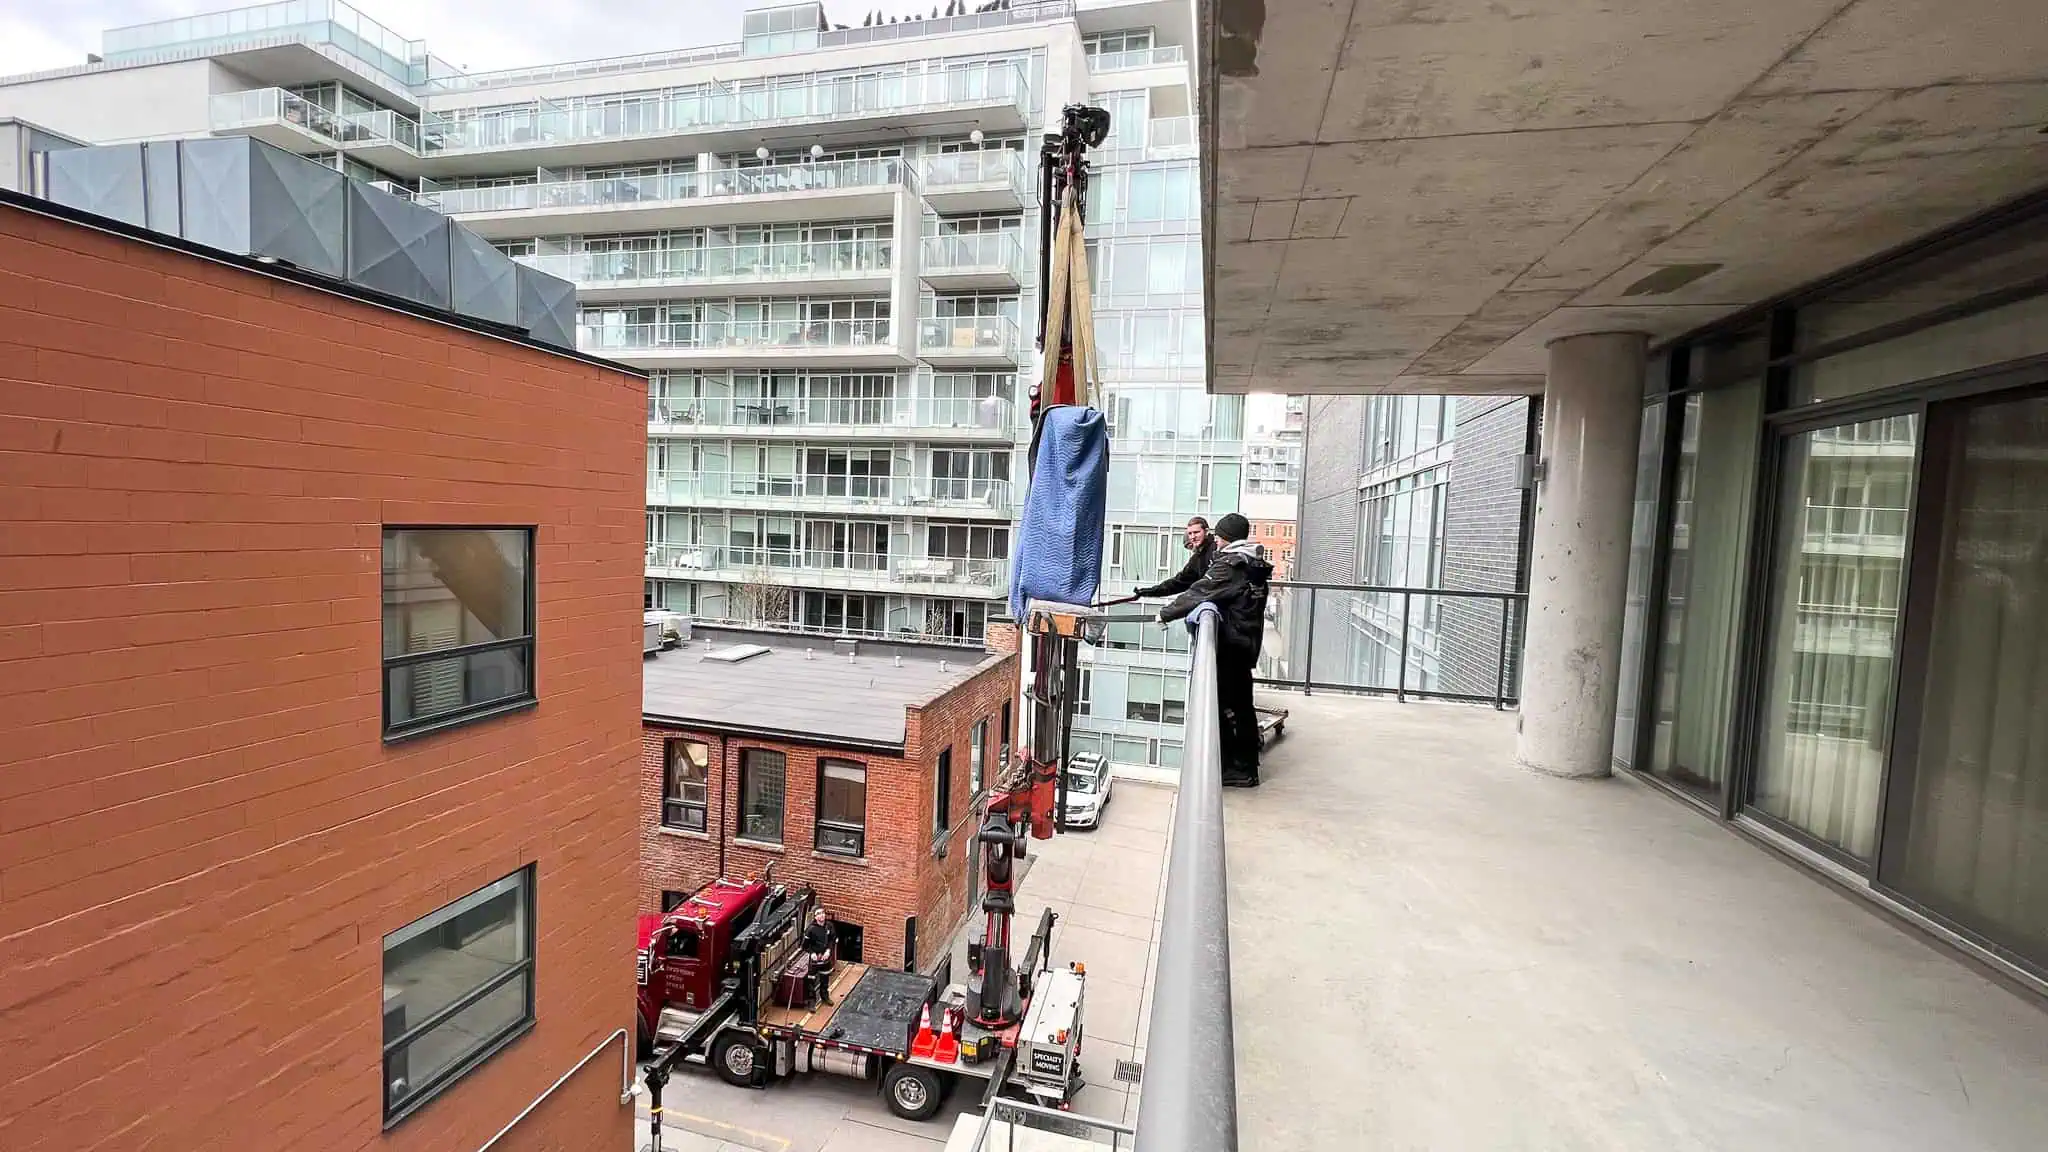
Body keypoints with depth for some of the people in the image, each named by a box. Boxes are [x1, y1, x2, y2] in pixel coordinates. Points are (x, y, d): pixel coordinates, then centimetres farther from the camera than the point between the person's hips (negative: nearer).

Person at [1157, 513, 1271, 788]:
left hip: (1229, 646, -9)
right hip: (1248, 644, 9)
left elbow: (1198, 594, -17)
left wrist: (1166, 613, -7)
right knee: (1242, 704, 16)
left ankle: (1229, 768, 3)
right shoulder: (1255, 566, 12)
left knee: (1223, 706, -3)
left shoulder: (1229, 566, -15)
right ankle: (1246, 767, 26)